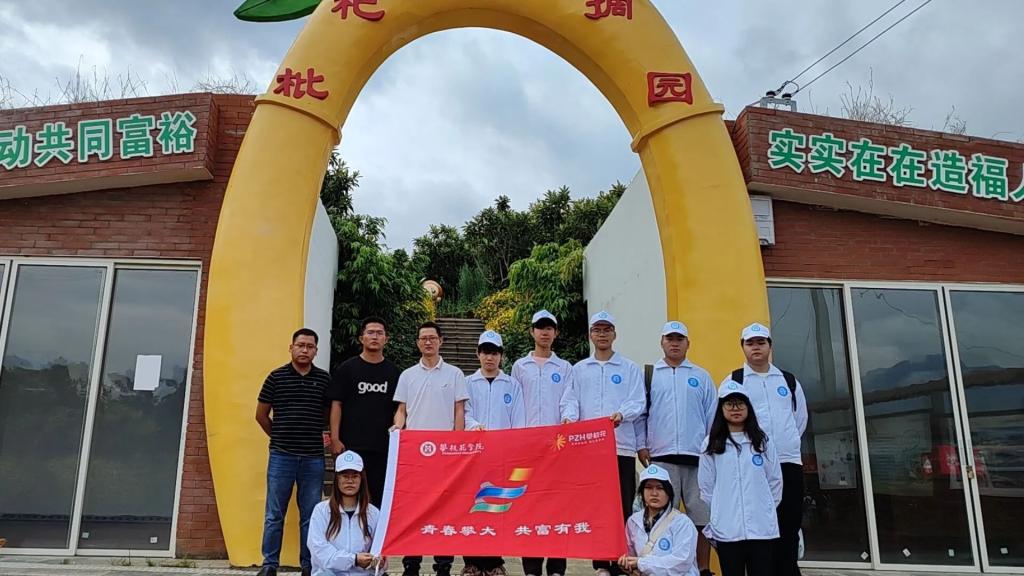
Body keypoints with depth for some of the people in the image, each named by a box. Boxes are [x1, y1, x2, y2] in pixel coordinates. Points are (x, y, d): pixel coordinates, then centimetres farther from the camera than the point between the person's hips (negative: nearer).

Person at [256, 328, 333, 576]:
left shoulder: (325, 379, 4)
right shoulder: (276, 377, 1)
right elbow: (261, 415, 8)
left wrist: (324, 438, 8)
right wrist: (280, 437, 11)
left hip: (314, 458, 1)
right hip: (281, 456, -1)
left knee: (310, 516, 8)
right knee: (274, 515, 6)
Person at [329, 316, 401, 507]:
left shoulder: (393, 372, 10)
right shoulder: (347, 369, 3)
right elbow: (336, 405, 0)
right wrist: (334, 439, -8)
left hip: (384, 446, 2)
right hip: (352, 445, -2)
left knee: (379, 496, 6)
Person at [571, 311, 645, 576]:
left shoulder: (630, 368, 9)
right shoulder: (579, 369, 14)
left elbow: (638, 403, -1)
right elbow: (572, 403, 6)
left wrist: (621, 414, -22)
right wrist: (570, 422, -15)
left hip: (621, 445, -1)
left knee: (623, 506, -1)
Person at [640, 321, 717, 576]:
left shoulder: (701, 376, 11)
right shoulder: (649, 375, 10)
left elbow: (713, 415, 10)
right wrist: (641, 445, 1)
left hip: (698, 456, 0)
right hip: (661, 456, 0)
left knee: (702, 515, 1)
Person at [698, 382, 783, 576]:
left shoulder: (763, 442, 6)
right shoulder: (711, 445, 3)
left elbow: (775, 481, 10)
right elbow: (706, 487, 4)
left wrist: (767, 512, 7)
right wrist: (714, 521, 3)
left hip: (762, 528, 1)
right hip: (726, 529, -1)